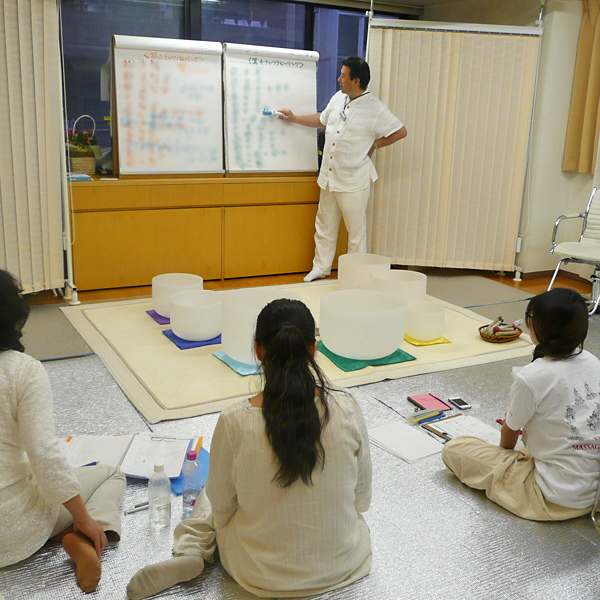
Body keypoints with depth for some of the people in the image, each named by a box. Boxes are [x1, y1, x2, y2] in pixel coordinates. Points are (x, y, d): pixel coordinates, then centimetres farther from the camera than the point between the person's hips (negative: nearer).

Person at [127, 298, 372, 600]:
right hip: (341, 564, 2)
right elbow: (362, 498, -5)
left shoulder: (234, 422, -23)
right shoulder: (347, 409, -19)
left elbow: (221, 505, -6)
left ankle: (190, 551, 6)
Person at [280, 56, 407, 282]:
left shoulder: (375, 110, -12)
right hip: (328, 177, 7)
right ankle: (321, 268, 28)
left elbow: (401, 131, -6)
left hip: (353, 181, -6)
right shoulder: (338, 98, 8)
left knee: (356, 230, 3)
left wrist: (375, 145, -4)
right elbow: (321, 119, 26)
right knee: (324, 226, 15)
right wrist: (294, 118, 28)